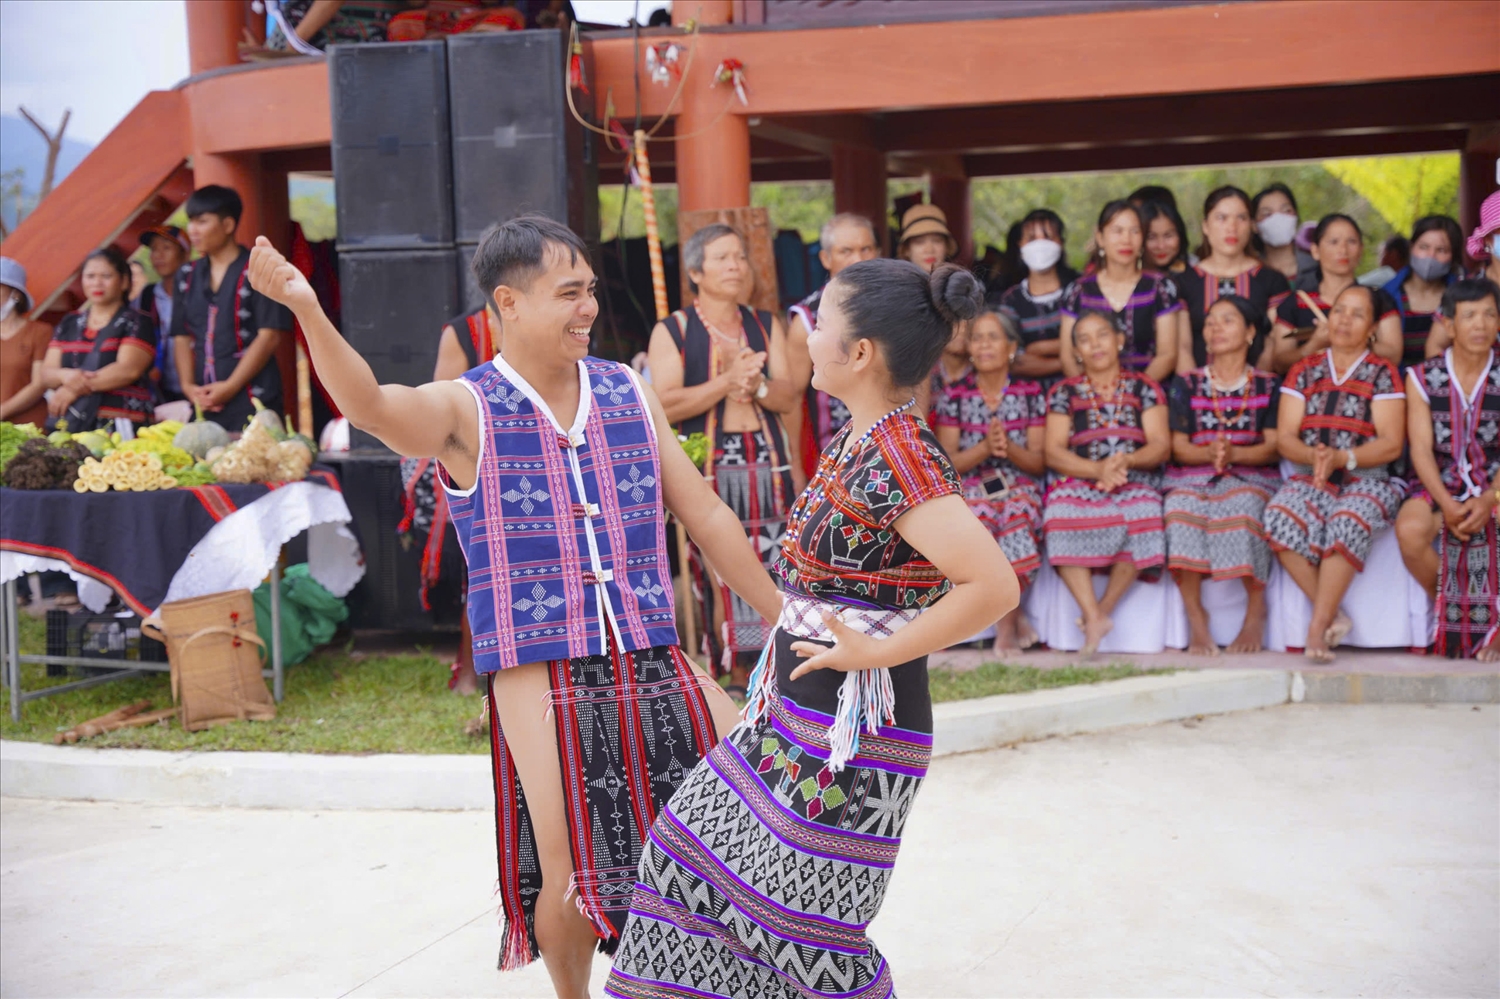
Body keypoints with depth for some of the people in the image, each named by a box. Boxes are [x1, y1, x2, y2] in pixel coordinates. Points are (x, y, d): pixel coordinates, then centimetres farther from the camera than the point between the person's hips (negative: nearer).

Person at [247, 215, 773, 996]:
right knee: (569, 880, -7)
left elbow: (707, 517, 15)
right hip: (540, 676, -4)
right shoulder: (467, 411, -3)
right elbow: (371, 405, -25)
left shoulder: (629, 395, 10)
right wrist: (308, 311, -43)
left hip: (652, 663, 5)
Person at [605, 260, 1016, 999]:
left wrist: (876, 651, -23)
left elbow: (993, 585, -31)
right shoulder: (858, 438, 5)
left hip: (856, 729, -10)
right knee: (698, 846, 18)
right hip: (796, 709, 10)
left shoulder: (896, 459, -23)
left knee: (805, 921, 2)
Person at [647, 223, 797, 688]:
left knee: (772, 566, -1)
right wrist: (726, 382, -15)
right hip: (708, 468, -3)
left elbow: (789, 395, 6)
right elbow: (665, 405, -9)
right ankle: (735, 667, 0)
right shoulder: (672, 331, 2)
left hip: (767, 463, 3)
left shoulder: (767, 326, 14)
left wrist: (757, 386, -14)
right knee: (718, 572, -7)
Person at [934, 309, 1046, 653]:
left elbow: (1039, 462, 5)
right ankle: (1015, 616, -7)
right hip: (970, 491, 0)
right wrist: (985, 448, -15)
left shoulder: (1030, 393, 9)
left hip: (1019, 488, 0)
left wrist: (1008, 449, -15)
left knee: (1017, 524, -33)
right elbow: (946, 464, 2)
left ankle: (1006, 623, -7)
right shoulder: (954, 396, 7)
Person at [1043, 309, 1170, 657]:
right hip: (1078, 482, 0)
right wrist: (1098, 469, -15)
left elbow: (1160, 445, 4)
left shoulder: (1144, 388, 15)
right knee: (1062, 519, -35)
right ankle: (1094, 617, -36)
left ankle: (1103, 609, -23)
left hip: (1135, 481, 0)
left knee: (1140, 518, -36)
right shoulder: (1064, 392, 15)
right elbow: (1054, 453, 3)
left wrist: (1125, 461, -17)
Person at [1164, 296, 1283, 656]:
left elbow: (1273, 446, 1)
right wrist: (1209, 453, -18)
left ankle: (1256, 610, -19)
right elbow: (1179, 447, 5)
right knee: (1180, 511, -34)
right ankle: (1196, 618, -26)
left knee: (1242, 508, -37)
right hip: (1192, 478, 1)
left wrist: (1234, 453, -20)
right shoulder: (1186, 384, 15)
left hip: (1251, 477, -1)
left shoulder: (1267, 385, 13)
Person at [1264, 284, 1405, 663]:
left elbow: (1391, 444, -4)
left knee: (1349, 521, -37)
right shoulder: (1304, 371, 15)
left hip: (1366, 479, -2)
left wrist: (1341, 457, -19)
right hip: (1310, 479, 3)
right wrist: (1313, 456, -16)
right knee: (1280, 516, -31)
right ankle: (1332, 614, -24)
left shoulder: (1383, 373, 6)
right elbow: (1285, 439, 6)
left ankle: (1318, 625, -34)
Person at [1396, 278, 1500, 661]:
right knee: (1410, 530, -32)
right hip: (1441, 486, 0)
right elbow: (1421, 448, -5)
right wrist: (1447, 504, -20)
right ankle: (1445, 610, -2)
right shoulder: (1422, 378, 2)